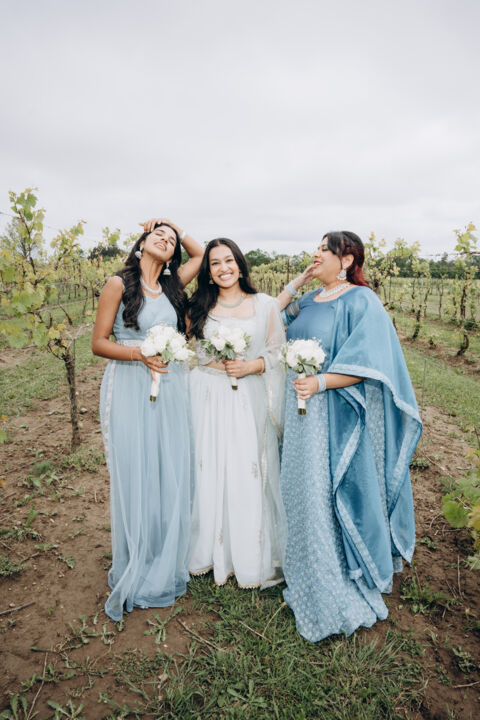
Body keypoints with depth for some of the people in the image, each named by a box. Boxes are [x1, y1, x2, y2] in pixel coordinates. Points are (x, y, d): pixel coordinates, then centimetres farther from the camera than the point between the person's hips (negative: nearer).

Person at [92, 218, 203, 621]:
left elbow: (201, 254, 26)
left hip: (170, 388, 5)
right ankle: (134, 573, 22)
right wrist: (138, 353, -17)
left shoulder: (172, 285, 11)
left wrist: (178, 230, 19)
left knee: (171, 476, 8)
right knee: (135, 477, 2)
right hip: (130, 388, -4)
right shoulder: (119, 284, -1)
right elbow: (99, 343, -3)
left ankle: (165, 568, 26)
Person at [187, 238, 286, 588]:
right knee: (209, 473, 6)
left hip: (249, 401, -1)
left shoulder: (266, 305, 3)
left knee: (248, 476, 2)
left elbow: (278, 353, 4)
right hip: (208, 399, 2)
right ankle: (214, 552, 27)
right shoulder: (200, 307, 9)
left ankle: (251, 559, 22)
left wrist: (251, 366, -12)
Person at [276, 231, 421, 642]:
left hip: (336, 417, -8)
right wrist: (300, 279, 11)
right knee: (304, 491, 17)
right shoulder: (310, 300, 13)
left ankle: (340, 593, 22)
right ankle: (306, 576, 39)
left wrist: (321, 382, -27)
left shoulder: (362, 301, -11)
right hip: (301, 412, 8)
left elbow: (367, 364, -17)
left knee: (331, 495, 0)